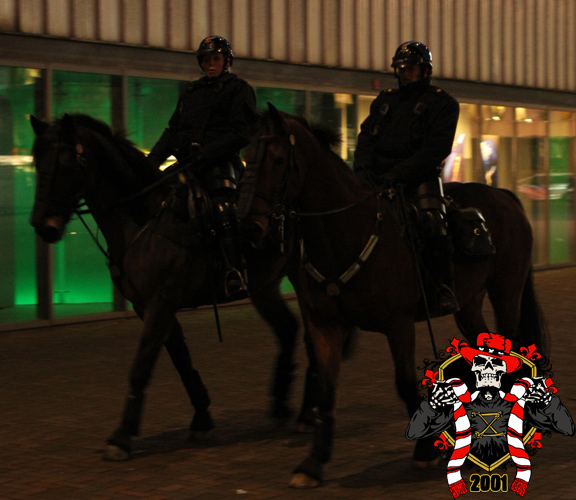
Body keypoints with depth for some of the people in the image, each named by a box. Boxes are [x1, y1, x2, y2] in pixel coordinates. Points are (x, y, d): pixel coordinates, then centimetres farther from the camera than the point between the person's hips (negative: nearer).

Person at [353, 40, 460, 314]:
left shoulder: (443, 103, 3)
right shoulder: (385, 100, 22)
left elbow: (436, 149, -9)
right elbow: (366, 135, 15)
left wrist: (398, 173, -20)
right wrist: (363, 167, -8)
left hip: (419, 178, -5)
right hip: (377, 176, 5)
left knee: (432, 223, -29)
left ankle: (444, 288, -18)